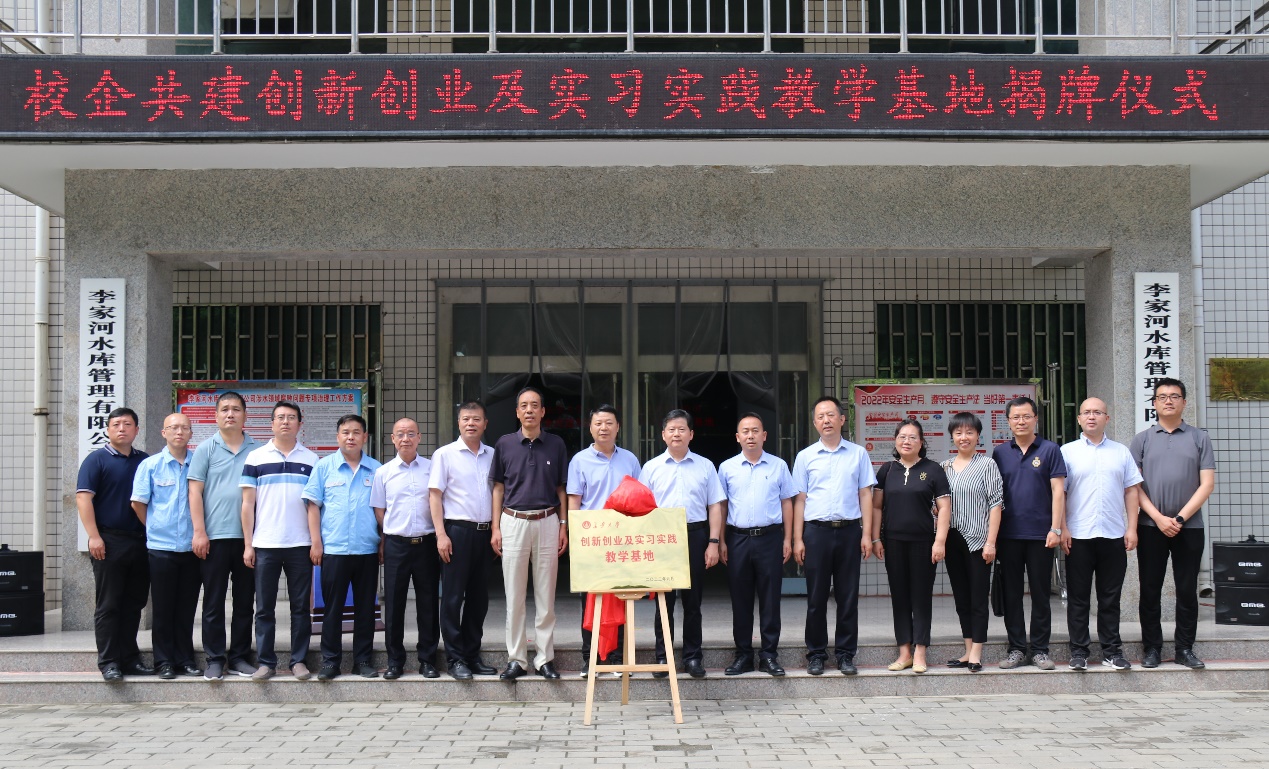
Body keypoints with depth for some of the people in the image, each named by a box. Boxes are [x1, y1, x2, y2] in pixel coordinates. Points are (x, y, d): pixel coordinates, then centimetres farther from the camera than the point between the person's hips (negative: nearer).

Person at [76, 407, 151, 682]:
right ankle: (108, 662, 2)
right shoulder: (97, 460, -1)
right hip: (109, 543, -5)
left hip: (140, 543, 5)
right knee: (108, 605, -2)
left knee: (134, 604, 9)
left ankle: (130, 658, 16)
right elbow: (83, 498, -7)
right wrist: (94, 536, -15)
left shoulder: (146, 461, 13)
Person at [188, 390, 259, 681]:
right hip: (215, 537, -2)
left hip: (248, 537, 2)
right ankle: (214, 659, 9)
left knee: (245, 602, 7)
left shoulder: (257, 450, 9)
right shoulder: (206, 449, 4)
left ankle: (239, 657, 16)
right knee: (213, 602, 2)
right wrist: (199, 532, -8)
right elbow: (195, 492, 0)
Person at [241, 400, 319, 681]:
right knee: (264, 608, 3)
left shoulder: (311, 460, 8)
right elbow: (248, 504, 5)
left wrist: (317, 542, -1)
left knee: (300, 606, 4)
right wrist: (248, 545, -1)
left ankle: (299, 660, 11)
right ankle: (266, 662, 10)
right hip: (265, 545, 0)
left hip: (300, 545, 0)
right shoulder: (255, 458, 6)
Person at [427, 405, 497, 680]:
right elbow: (434, 495, -3)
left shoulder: (492, 456, 12)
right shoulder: (445, 454, 0)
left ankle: (473, 655, 18)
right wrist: (441, 534, -11)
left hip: (484, 532, 4)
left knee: (479, 598, 9)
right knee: (453, 597, -1)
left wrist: (498, 531, 8)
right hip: (457, 531, -4)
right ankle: (456, 659, 5)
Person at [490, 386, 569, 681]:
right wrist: (496, 528, 1)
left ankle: (545, 658, 11)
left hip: (547, 522, 0)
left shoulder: (556, 444, 5)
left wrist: (563, 526, 2)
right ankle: (516, 659, 9)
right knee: (514, 596, 2)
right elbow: (498, 488, 7)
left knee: (546, 595, 4)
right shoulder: (505, 444, 4)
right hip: (514, 522, 0)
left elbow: (561, 488, 9)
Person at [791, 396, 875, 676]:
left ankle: (846, 654, 13)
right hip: (816, 530, 0)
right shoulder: (805, 456, 6)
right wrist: (797, 539, 0)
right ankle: (816, 654, 13)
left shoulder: (858, 454, 7)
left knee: (848, 596, 5)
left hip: (849, 529, 0)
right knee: (816, 596, 4)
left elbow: (865, 495, 6)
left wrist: (867, 534, -1)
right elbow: (799, 499, 5)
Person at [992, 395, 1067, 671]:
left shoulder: (1049, 450, 1)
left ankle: (1040, 649, 12)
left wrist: (1056, 528, -10)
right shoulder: (1000, 453, 8)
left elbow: (1058, 490, -3)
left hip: (1040, 534, -2)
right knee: (1011, 594, 6)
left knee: (1040, 594, 4)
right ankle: (1016, 648, 13)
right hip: (1008, 534, 3)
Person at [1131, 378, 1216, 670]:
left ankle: (1185, 649, 14)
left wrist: (1179, 518, -9)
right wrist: (1159, 518, -10)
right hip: (1151, 526, 0)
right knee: (1150, 589, 4)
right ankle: (1151, 648, 12)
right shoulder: (1142, 439, 6)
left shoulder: (1199, 438, 5)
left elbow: (1207, 484, -1)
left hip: (1189, 526, 0)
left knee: (1187, 590, 5)